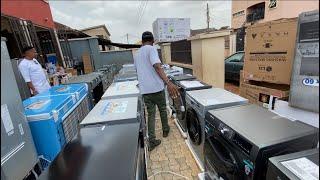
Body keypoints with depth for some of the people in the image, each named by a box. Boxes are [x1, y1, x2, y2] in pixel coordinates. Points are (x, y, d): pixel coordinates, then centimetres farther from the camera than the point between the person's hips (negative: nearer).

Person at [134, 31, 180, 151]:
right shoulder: (151, 49, -7)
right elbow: (157, 66, -24)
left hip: (144, 90, 5)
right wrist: (168, 83, -34)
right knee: (162, 110, 18)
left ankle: (152, 141, 12)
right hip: (156, 87, -5)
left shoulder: (136, 54, 15)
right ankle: (165, 130, 39)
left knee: (151, 114, 12)